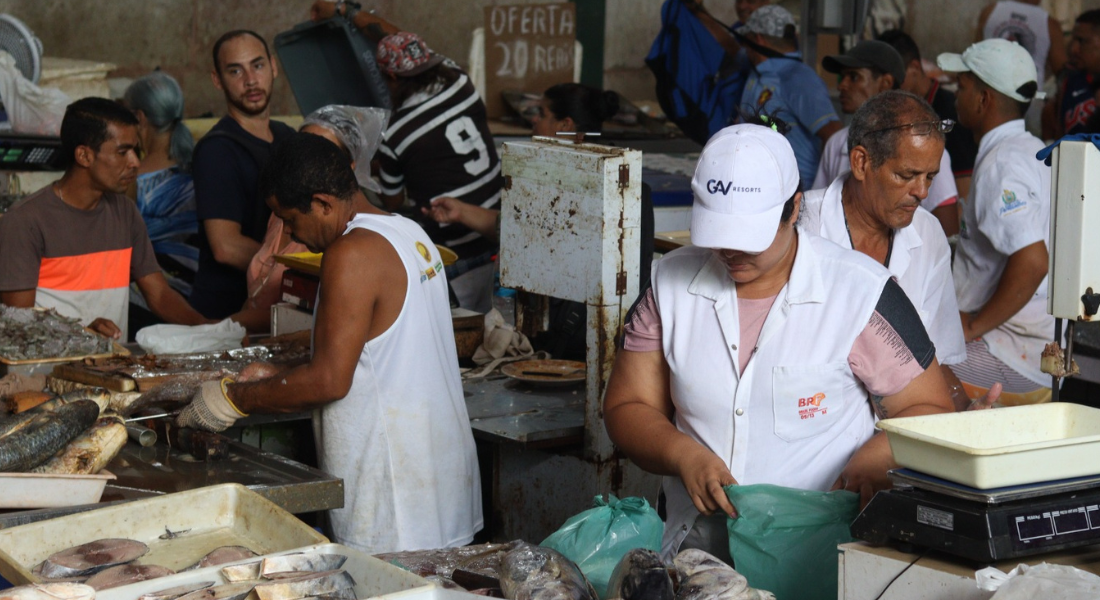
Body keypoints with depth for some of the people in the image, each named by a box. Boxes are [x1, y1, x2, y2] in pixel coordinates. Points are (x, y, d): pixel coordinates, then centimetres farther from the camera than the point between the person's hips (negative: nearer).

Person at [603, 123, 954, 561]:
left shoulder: (859, 291, 0)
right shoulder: (671, 282, 9)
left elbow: (929, 411, 4)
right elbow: (626, 408, 12)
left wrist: (867, 469, -16)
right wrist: (684, 455, -9)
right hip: (694, 554, 3)